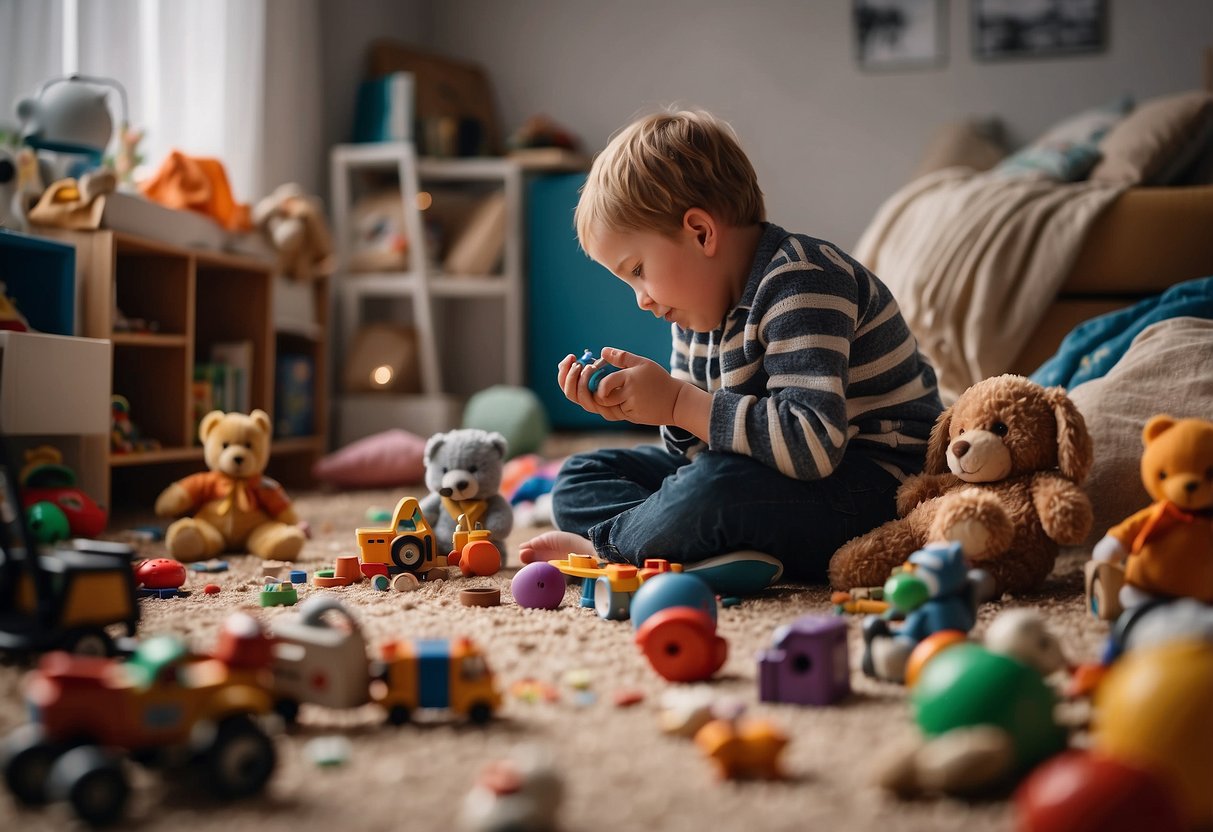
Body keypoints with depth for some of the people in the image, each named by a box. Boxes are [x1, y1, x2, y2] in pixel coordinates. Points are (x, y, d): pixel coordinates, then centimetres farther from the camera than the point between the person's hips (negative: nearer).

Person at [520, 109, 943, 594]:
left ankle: (602, 543, -10)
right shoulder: (703, 309, 8)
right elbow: (698, 447, 9)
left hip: (872, 489, -9)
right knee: (579, 480, 7)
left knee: (713, 488, -40)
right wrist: (638, 402, -10)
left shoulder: (799, 282, -21)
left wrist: (678, 403, -28)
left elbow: (812, 444, -33)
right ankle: (710, 554, -19)